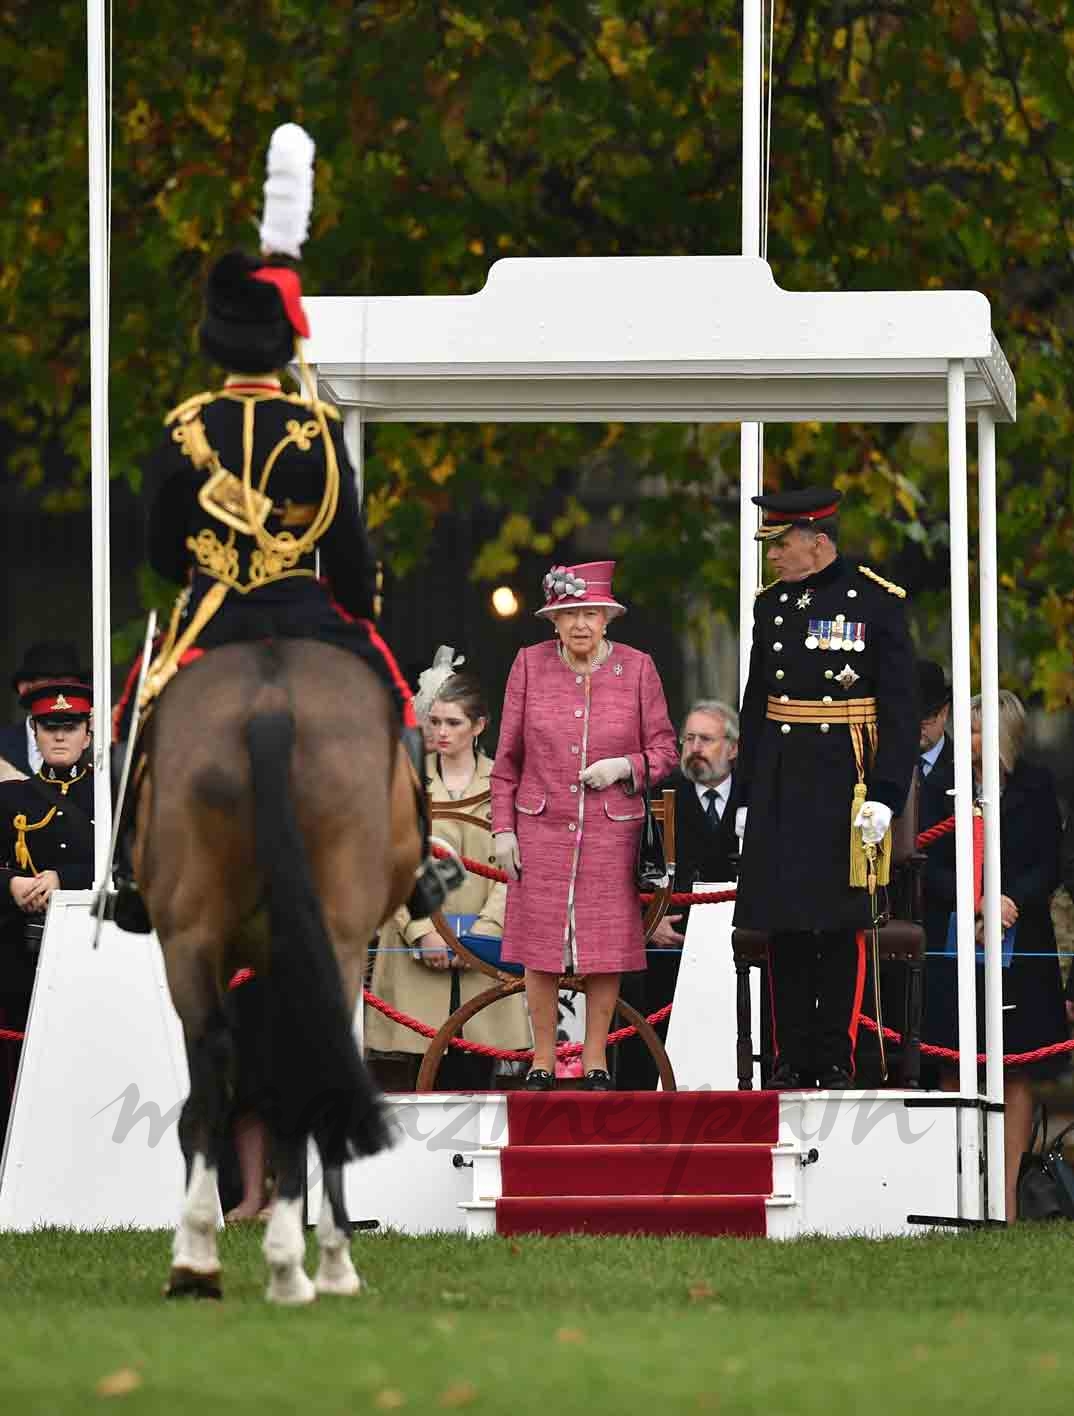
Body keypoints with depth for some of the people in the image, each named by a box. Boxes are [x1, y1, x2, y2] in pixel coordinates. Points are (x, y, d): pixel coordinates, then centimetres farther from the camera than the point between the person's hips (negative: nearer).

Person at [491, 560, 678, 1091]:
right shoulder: (530, 665, -2)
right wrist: (503, 828, -1)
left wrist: (624, 767, -17)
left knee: (605, 947, 4)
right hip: (542, 828, 0)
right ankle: (542, 1062, 14)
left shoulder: (636, 667, -3)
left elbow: (664, 749, 2)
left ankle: (595, 1062, 16)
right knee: (541, 947, 3)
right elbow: (508, 754, 3)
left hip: (612, 829, 0)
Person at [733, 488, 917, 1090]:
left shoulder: (878, 602, -5)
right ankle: (793, 1059, 10)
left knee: (842, 926, -2)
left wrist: (884, 796, -14)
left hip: (846, 785, -5)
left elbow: (902, 708, -7)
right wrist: (747, 798, 12)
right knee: (785, 926, 4)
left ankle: (837, 1061, 4)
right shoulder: (773, 605, 10)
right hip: (780, 789, 5)